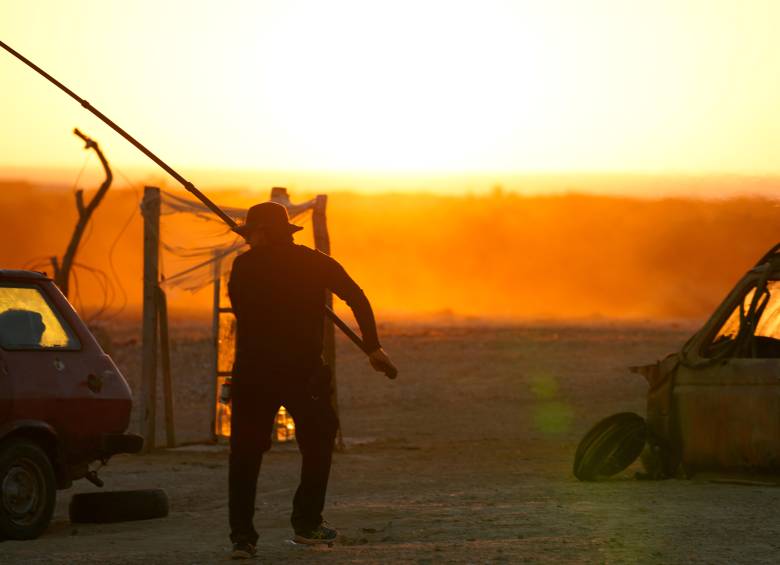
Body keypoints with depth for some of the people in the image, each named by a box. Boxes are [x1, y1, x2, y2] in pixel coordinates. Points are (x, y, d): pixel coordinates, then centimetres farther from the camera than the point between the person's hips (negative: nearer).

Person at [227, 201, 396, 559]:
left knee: (245, 452, 4)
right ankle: (307, 524, 17)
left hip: (252, 371, 0)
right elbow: (357, 299, 2)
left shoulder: (244, 266, 3)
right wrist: (373, 348, 5)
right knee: (317, 442, 19)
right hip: (303, 369, 0)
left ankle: (242, 536, -6)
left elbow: (240, 308, 14)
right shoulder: (314, 262, 6)